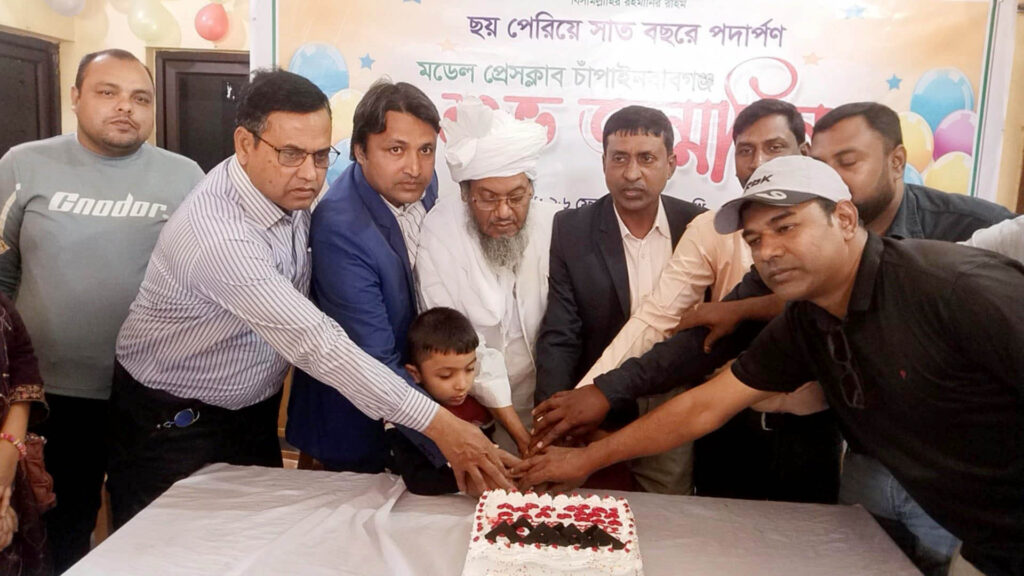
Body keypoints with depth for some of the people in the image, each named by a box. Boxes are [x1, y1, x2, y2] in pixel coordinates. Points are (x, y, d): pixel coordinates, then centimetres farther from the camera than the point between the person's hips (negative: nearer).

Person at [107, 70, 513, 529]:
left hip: (254, 410, 7)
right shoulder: (216, 234, -34)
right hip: (171, 422, -7)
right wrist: (437, 423, -39)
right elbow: (315, 343, -38)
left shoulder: (291, 188, -9)